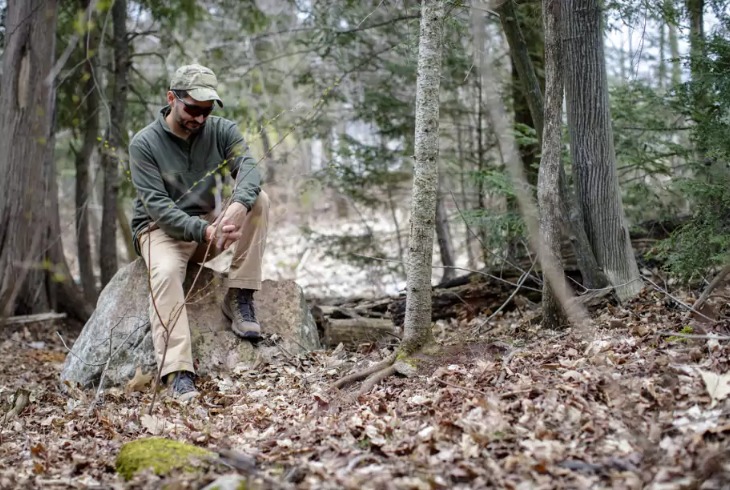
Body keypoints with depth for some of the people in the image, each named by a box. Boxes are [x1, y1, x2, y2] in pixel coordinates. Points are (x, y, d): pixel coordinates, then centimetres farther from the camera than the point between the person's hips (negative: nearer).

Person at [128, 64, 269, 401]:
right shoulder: (144, 143, -12)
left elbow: (248, 168, -21)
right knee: (165, 272, -36)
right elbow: (156, 205, -21)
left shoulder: (222, 131, -3)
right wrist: (203, 231, -38)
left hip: (210, 224, 4)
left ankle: (239, 298, -17)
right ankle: (178, 375, -43)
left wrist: (239, 205, -46)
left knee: (259, 199, -21)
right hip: (161, 229, -4)